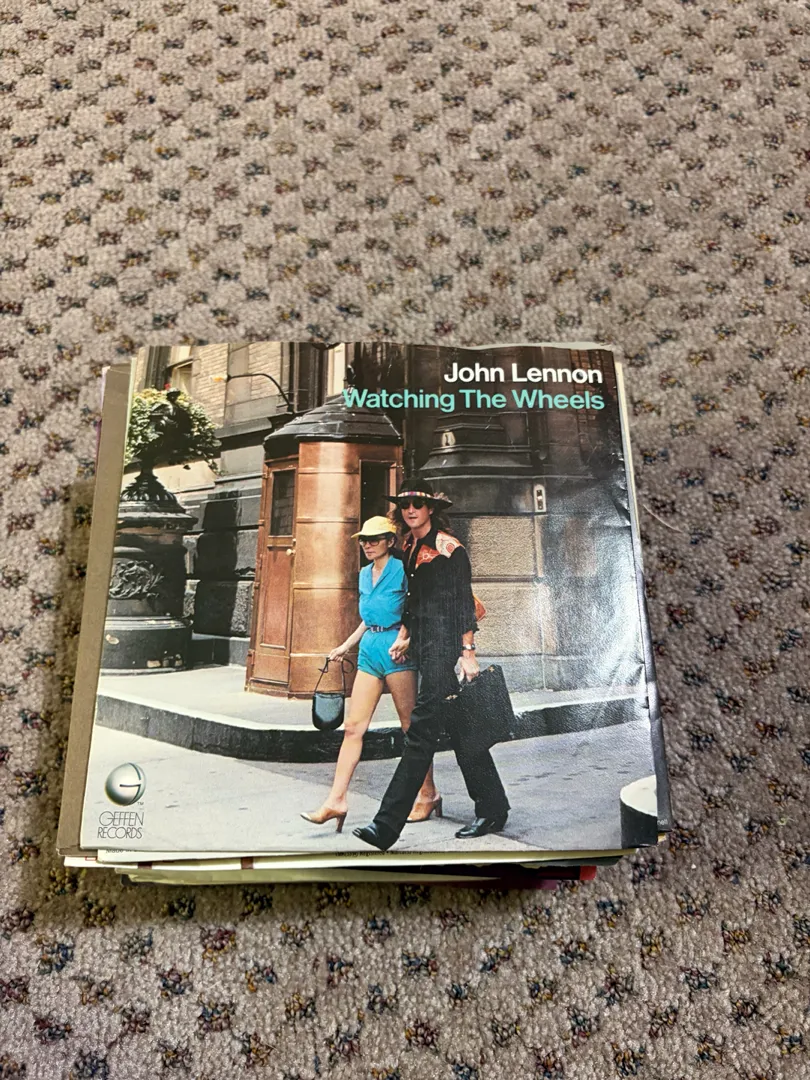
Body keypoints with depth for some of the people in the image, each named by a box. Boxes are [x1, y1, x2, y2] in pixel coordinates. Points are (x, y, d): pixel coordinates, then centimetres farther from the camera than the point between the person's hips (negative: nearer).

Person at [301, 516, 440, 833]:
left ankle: (428, 794, 17)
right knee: (354, 726, 1)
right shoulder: (365, 574, 16)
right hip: (369, 649, 7)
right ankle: (336, 800, 2)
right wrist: (345, 646, 23)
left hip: (396, 650, -7)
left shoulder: (402, 570, -5)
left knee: (411, 726, 2)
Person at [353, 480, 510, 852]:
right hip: (423, 645, 9)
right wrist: (404, 635, 13)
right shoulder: (410, 548, 15)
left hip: (444, 643, -9)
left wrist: (468, 652, -15)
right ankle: (492, 810, 22)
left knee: (421, 729, -10)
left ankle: (387, 826, -9)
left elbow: (464, 601, -11)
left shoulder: (447, 546, -7)